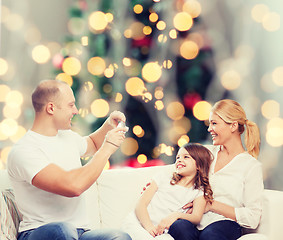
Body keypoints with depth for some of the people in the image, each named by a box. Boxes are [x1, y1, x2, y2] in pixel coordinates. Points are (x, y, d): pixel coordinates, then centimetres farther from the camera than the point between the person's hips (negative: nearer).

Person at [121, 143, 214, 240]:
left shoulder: (199, 192, 14)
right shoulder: (164, 176, 14)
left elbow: (196, 218, -4)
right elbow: (141, 204, 5)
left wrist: (177, 215, -27)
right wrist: (149, 226, -15)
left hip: (160, 232, 2)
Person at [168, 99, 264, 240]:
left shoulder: (252, 166, 3)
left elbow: (252, 219, -4)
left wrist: (212, 205, -7)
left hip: (225, 224, -4)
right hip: (193, 221, 4)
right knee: (179, 227, -33)